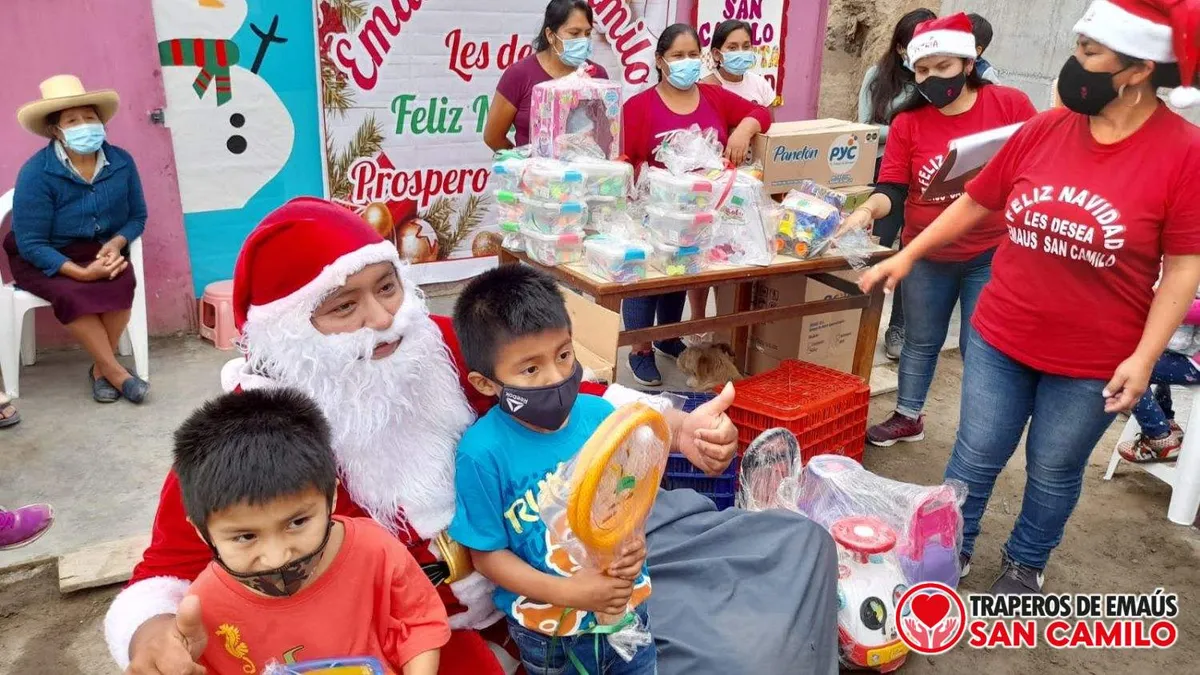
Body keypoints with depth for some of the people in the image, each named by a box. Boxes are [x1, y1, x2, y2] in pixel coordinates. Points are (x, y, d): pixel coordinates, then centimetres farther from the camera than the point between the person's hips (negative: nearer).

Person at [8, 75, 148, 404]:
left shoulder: (121, 162, -8)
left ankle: (101, 368, -12)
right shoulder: (36, 173, -19)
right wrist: (81, 272, -29)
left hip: (100, 251, 3)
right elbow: (31, 243, -17)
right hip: (42, 259, -3)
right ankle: (116, 372, -20)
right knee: (72, 293, -34)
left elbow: (137, 216, 5)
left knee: (123, 283, -30)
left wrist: (116, 243, -17)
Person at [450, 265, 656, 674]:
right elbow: (487, 554, -14)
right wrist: (566, 592, -23)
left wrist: (633, 542, -19)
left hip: (625, 606, 3)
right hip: (547, 631, -3)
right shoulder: (483, 452, -23)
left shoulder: (600, 415, -12)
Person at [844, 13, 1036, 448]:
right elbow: (893, 189, -10)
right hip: (927, 255, 2)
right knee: (920, 342, 18)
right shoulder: (908, 122, -5)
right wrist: (868, 210, -31)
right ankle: (907, 417, 37)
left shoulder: (1010, 104, -8)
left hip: (993, 254, -2)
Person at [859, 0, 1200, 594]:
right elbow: (975, 202, 8)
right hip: (1000, 336, 3)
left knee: (1054, 471, 15)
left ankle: (1025, 564, 40)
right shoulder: (1043, 130, -4)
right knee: (976, 456, 13)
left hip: (1094, 359, -2)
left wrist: (1144, 356, -15)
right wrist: (906, 256, 10)